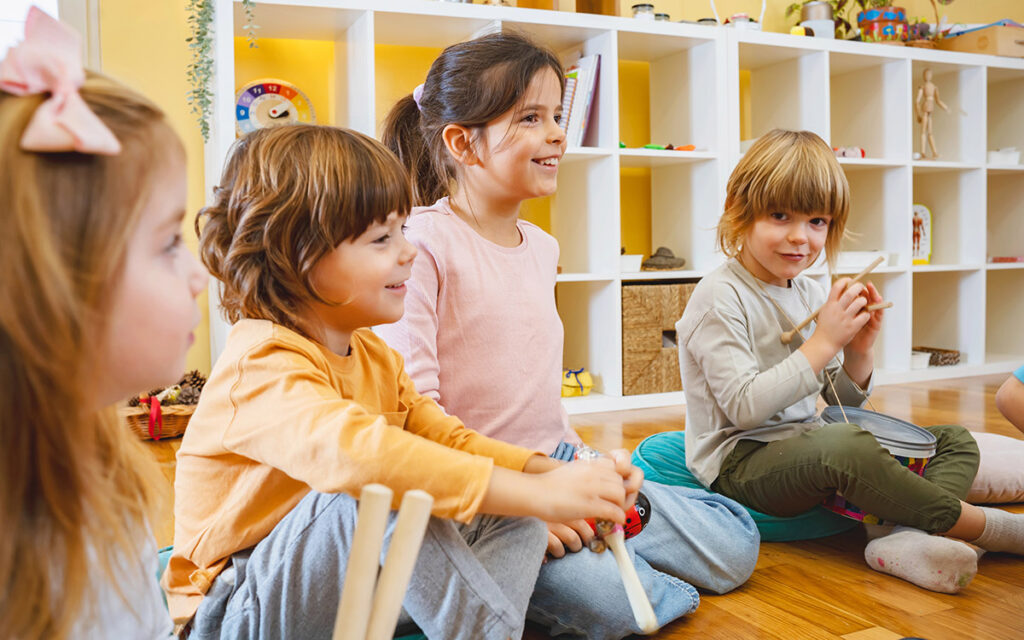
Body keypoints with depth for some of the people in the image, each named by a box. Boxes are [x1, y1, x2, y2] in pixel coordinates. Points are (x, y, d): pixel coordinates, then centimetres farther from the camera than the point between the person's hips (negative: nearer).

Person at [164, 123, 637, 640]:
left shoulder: (373, 355, 7)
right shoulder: (262, 364, -24)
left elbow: (447, 439, 2)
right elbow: (355, 453, -43)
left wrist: (545, 471, -16)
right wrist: (542, 495, -44)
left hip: (345, 592, 8)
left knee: (513, 519, -5)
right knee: (380, 493, -35)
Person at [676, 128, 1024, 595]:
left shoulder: (811, 293, 9)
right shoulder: (720, 298, -14)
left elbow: (845, 401, 15)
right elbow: (746, 408, -23)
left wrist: (859, 351, -6)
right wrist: (823, 342, -21)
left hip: (809, 452, 9)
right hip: (740, 463, -8)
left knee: (955, 441, 2)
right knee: (847, 445, -38)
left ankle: (904, 538, -29)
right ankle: (977, 524, -13)